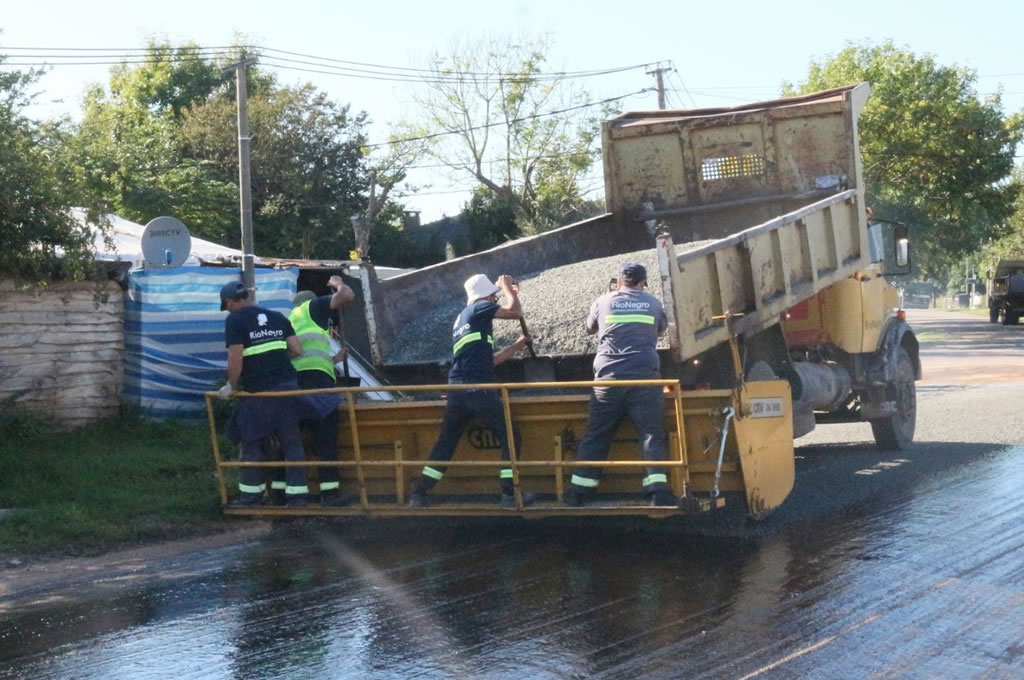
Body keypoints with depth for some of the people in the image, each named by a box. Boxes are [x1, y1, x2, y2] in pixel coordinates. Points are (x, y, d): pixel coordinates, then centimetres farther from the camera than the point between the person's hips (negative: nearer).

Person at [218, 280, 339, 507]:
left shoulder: (235, 320, -5)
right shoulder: (277, 316, 12)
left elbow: (236, 359, -13)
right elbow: (297, 350, 9)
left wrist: (231, 386, 0)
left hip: (259, 392, -5)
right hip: (287, 386, 5)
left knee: (252, 444, 9)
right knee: (292, 442, 7)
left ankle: (251, 495, 13)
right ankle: (297, 494, 7)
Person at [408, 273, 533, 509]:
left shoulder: (460, 320, 26)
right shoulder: (478, 309, 1)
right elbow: (515, 311, -4)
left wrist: (518, 345, 30)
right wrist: (507, 287, 12)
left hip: (456, 389, 8)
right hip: (479, 389, -8)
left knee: (445, 443, 14)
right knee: (508, 438, 5)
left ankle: (419, 494, 12)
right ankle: (510, 494, 3)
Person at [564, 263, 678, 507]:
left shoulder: (603, 302, 11)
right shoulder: (652, 303, 13)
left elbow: (590, 329, 30)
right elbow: (661, 331, 32)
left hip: (608, 377, 1)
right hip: (645, 377, 0)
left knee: (595, 436, 7)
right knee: (652, 434, -1)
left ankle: (579, 492, 9)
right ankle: (658, 491, -14)